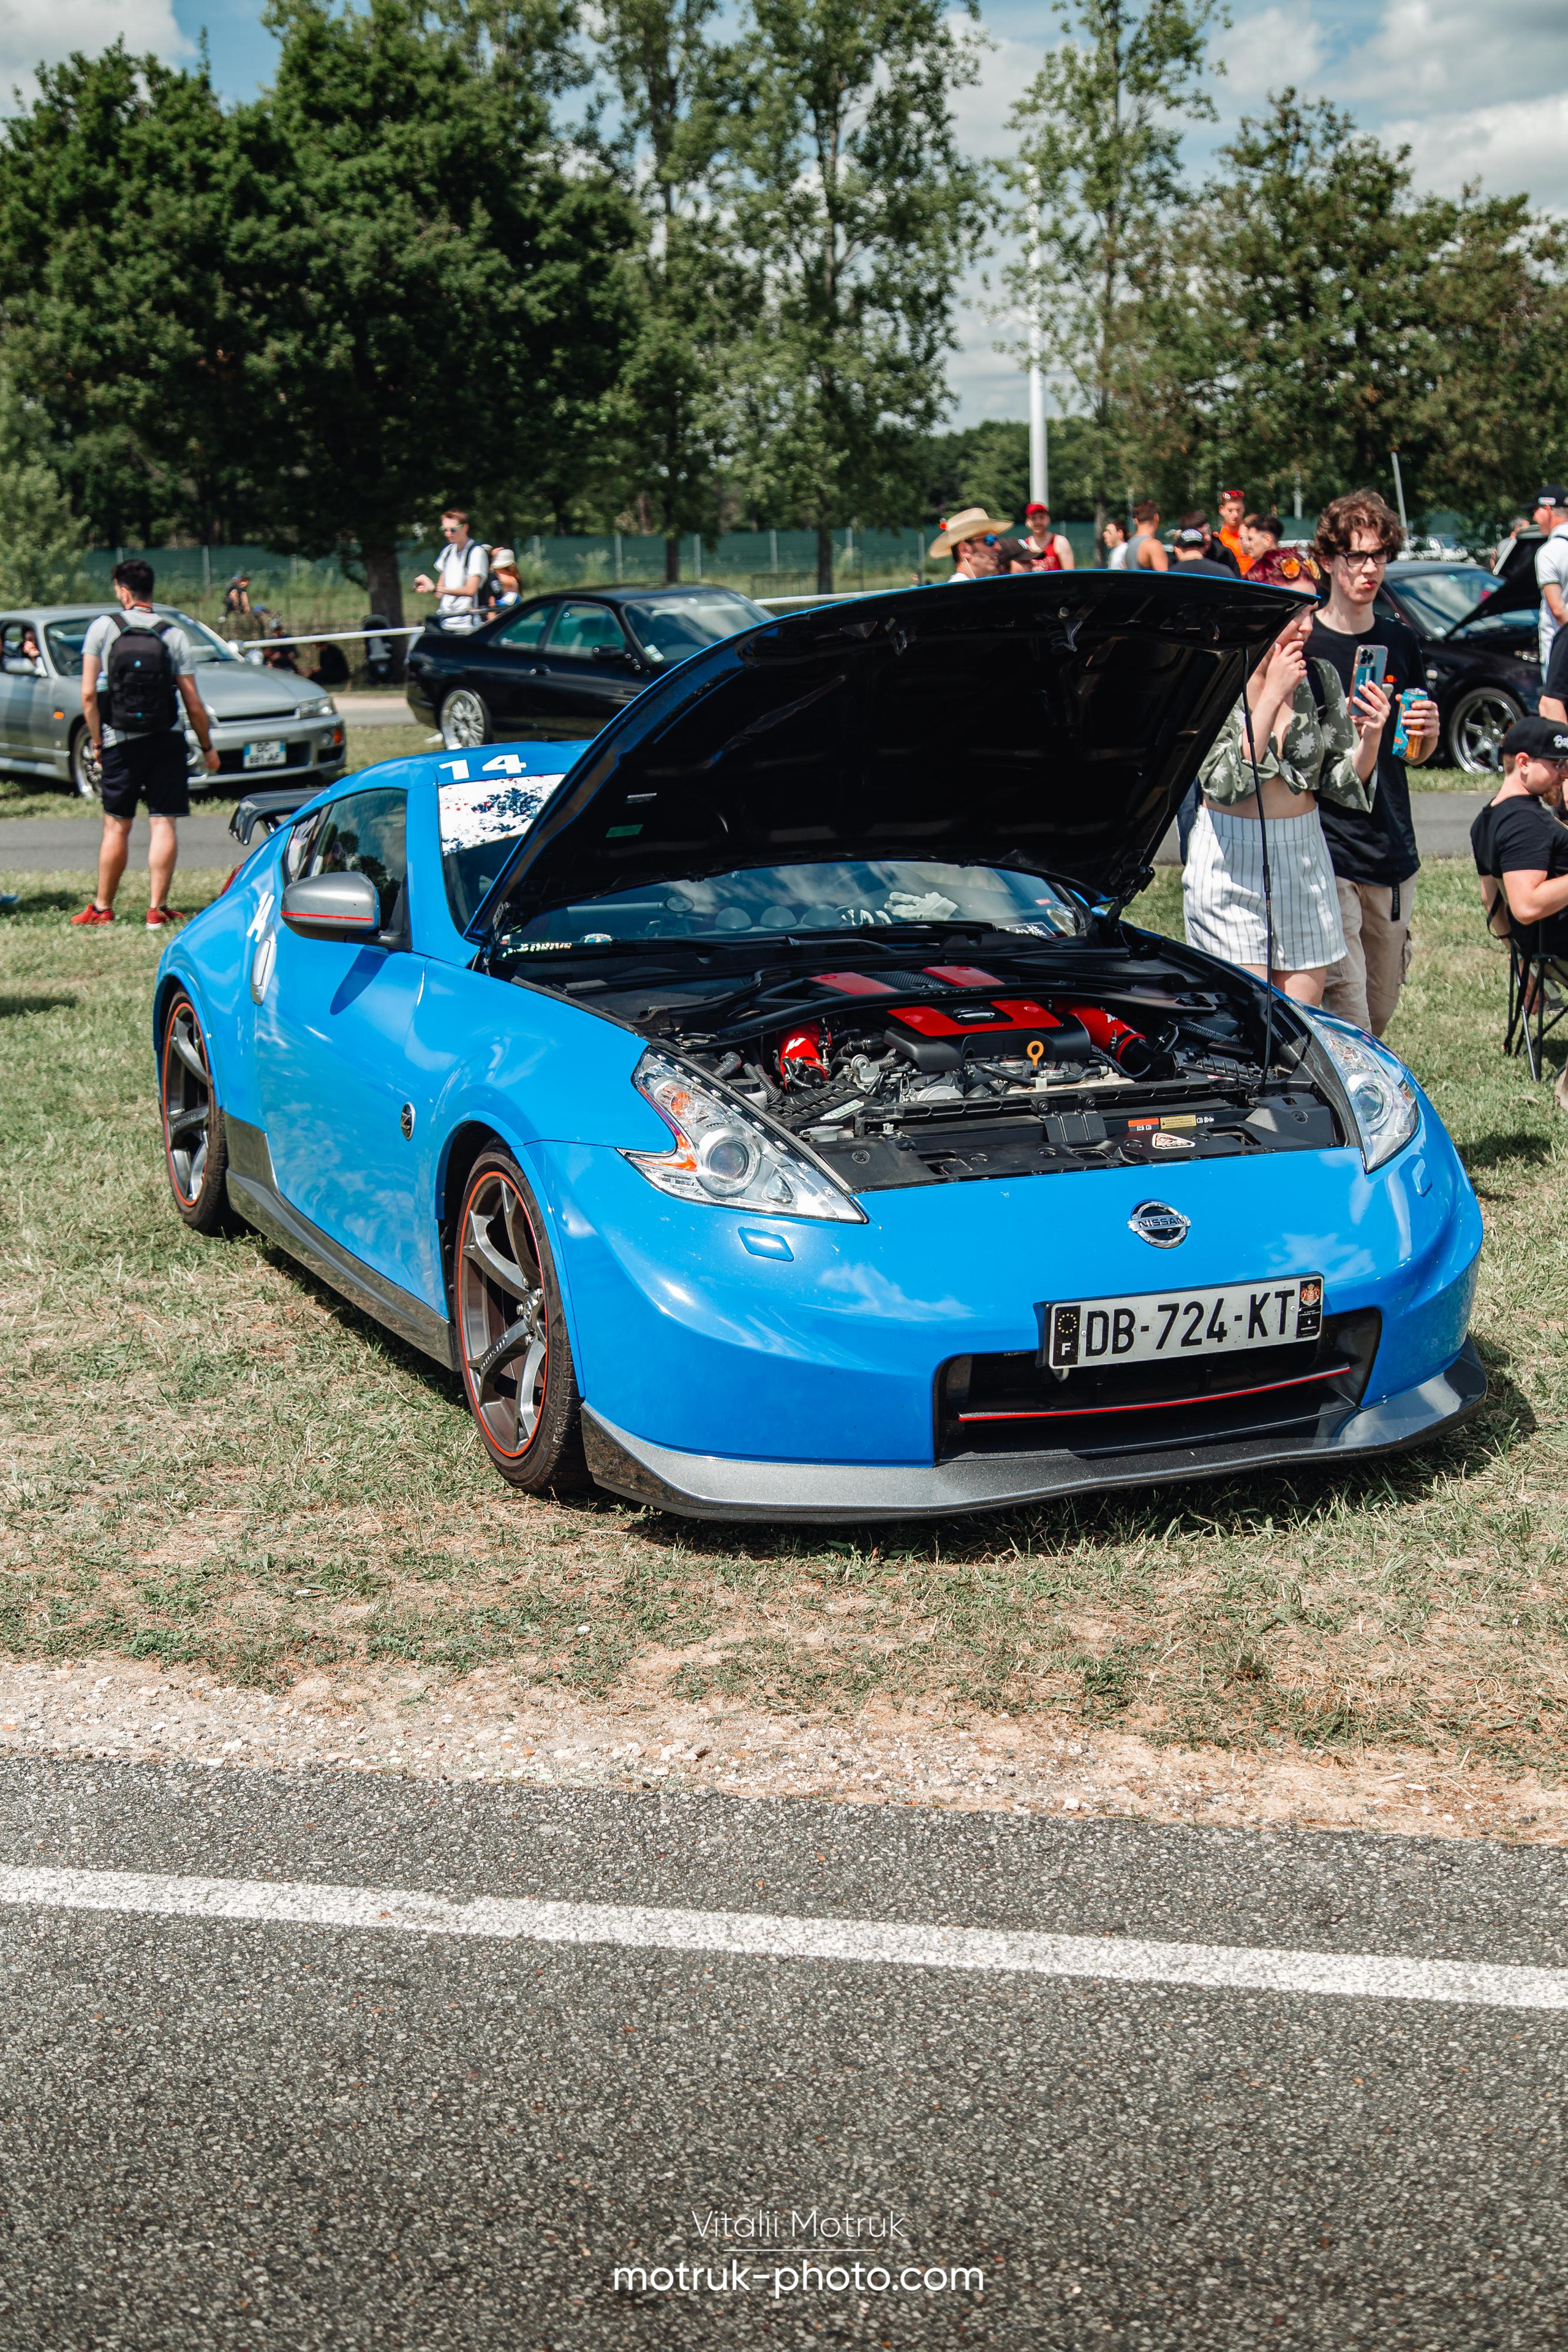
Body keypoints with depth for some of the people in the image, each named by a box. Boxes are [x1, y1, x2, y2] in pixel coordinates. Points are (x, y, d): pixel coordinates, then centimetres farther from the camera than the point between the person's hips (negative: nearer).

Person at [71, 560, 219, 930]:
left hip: (121, 743, 0)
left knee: (116, 827, 8)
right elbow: (193, 703, -2)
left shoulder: (103, 628, -3)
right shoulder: (174, 635, -1)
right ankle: (157, 909, -1)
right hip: (167, 741, 0)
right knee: (163, 824, 2)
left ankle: (102, 908, 17)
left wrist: (97, 741, 4)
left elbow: (88, 694, -6)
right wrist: (208, 748, 10)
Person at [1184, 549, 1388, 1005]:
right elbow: (1224, 784, -22)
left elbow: (1344, 785, 6)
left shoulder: (1322, 679, 3)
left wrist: (1371, 737, -14)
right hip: (1230, 862, -4)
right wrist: (1272, 694, -21)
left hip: (1305, 857, 5)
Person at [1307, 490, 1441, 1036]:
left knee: (1382, 1009, 12)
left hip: (1393, 850, 6)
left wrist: (1427, 733, -3)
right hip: (1326, 853, -5)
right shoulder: (1300, 643, -6)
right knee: (1348, 1020, -11)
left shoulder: (1401, 642, 10)